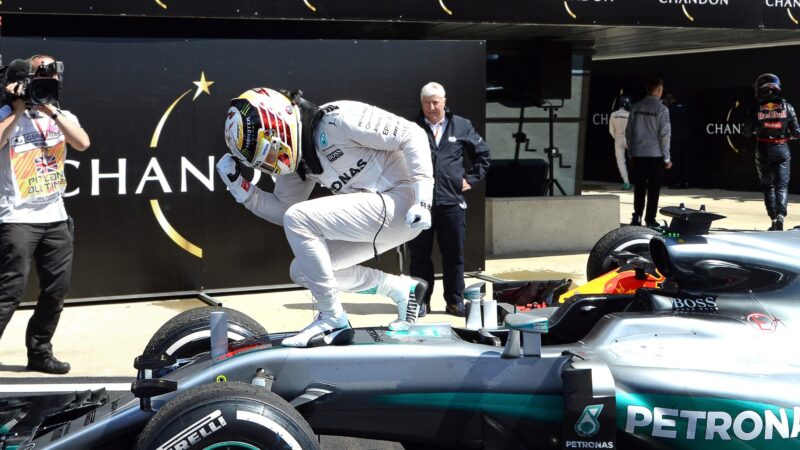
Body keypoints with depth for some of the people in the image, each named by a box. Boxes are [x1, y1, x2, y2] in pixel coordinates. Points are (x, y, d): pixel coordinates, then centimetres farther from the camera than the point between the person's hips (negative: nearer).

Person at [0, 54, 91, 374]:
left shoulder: (63, 116, 12)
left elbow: (82, 143, -7)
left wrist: (51, 109, -11)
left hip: (56, 218, 5)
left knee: (56, 290, 7)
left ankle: (39, 352, 20)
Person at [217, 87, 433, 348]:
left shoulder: (336, 119, -16)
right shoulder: (300, 159, 10)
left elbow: (412, 135, -17)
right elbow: (283, 211, 16)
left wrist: (422, 199, -21)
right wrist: (238, 187, 3)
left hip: (400, 201, -10)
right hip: (372, 218, 10)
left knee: (299, 220, -19)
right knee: (303, 271, 9)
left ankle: (333, 321, -10)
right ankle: (402, 290, 16)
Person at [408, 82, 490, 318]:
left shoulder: (462, 126, 7)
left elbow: (483, 154, 17)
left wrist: (471, 178, 9)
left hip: (452, 201, 1)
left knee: (454, 254, 7)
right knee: (419, 254, 5)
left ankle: (455, 301, 16)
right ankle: (421, 300, 14)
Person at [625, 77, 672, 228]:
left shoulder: (636, 107, 3)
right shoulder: (661, 109, -9)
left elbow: (629, 132, 5)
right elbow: (664, 134, -10)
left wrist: (630, 154, 14)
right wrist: (667, 158, -3)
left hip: (638, 154, 3)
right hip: (656, 154, -3)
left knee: (639, 187, 12)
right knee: (653, 189, 5)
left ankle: (637, 217, 5)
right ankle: (650, 220, 7)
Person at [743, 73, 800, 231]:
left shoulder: (756, 108, -4)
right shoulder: (786, 107, -1)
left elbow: (747, 132, 1)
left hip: (763, 151, 0)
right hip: (782, 149, 0)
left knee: (768, 186, 11)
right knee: (782, 185, 4)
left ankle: (774, 219, 5)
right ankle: (781, 214, -19)